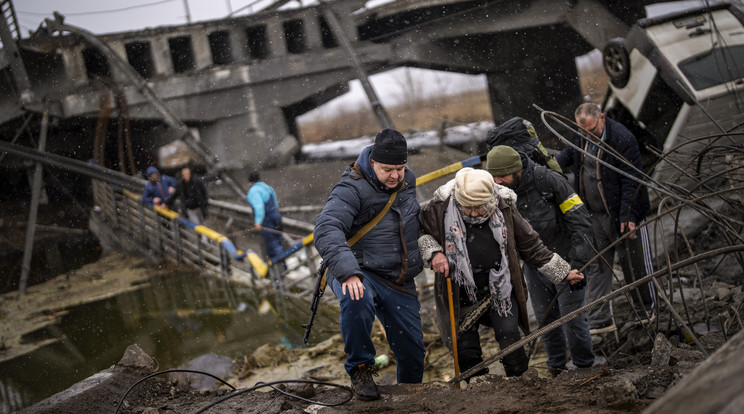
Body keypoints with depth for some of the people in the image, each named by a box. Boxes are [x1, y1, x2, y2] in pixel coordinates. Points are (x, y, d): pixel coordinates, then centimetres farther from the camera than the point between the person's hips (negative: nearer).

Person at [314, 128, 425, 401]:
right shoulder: (352, 189, -18)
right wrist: (347, 272, -46)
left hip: (400, 281, 6)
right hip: (360, 274, -6)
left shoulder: (407, 181, 5)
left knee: (412, 349, 9)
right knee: (357, 300, -41)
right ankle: (360, 368, -18)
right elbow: (327, 230, -33)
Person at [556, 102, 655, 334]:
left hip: (622, 215, -6)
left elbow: (631, 181, -20)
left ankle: (646, 314, 26)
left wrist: (627, 216, -24)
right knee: (596, 267, 6)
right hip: (594, 215, 6)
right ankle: (599, 322, 10)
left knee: (634, 266, 6)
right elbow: (571, 153, 26)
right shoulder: (580, 137, 1)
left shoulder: (622, 139, -20)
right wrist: (555, 163, 4)